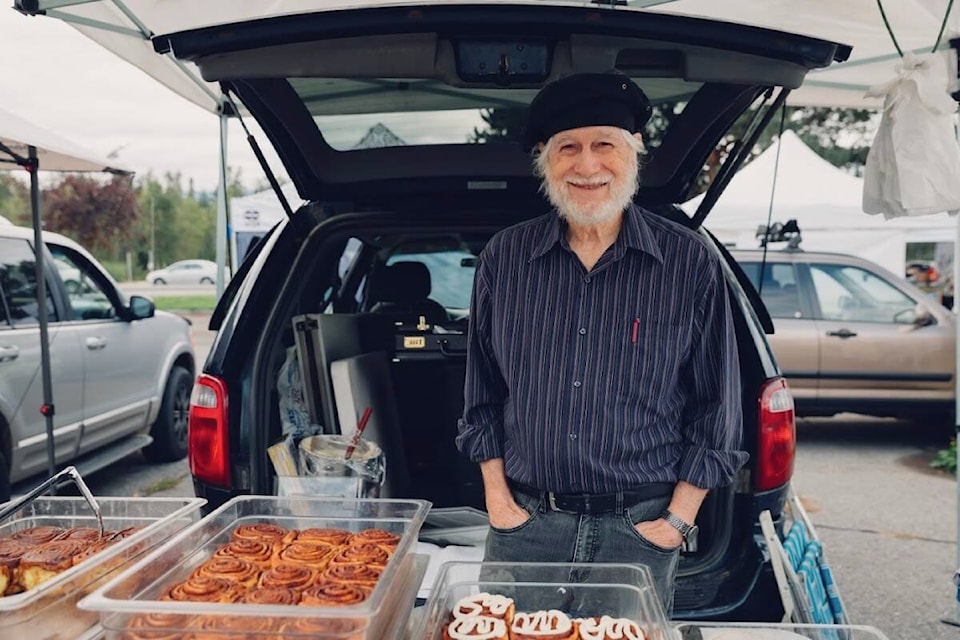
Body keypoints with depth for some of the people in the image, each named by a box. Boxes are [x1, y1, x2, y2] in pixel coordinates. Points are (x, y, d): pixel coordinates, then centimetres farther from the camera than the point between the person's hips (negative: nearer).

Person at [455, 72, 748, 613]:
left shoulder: (691, 264, -4)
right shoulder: (505, 258, 1)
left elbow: (716, 408, 0)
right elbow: (482, 393, 8)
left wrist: (679, 518, -3)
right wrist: (497, 497, 3)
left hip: (640, 531, -1)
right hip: (524, 523, 2)